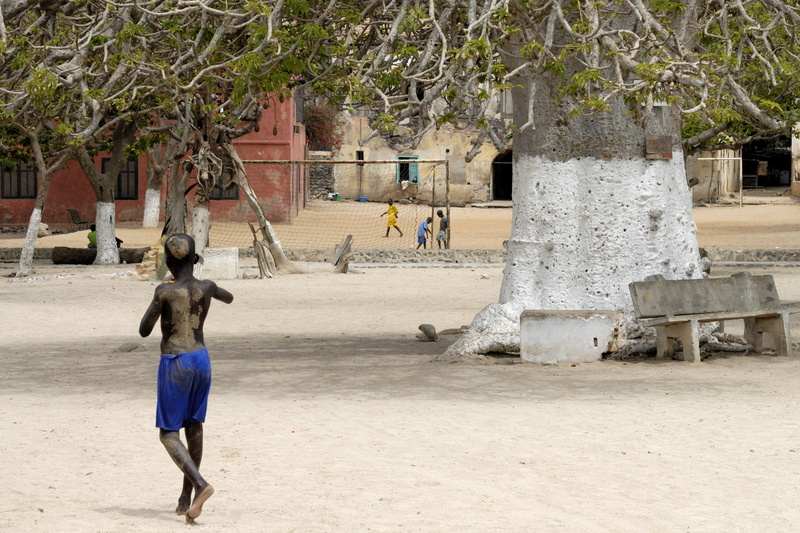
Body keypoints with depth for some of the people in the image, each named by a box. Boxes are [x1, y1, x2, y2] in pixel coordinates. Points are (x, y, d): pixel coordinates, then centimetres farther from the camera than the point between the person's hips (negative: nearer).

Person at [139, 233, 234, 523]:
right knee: (194, 425, 15)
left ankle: (200, 484, -21)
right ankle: (186, 497, 19)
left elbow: (144, 331, -7)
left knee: (168, 433, 1)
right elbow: (229, 298, 23)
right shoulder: (206, 287, -1)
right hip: (201, 359, 5)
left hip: (174, 364, -5)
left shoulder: (164, 292, -15)